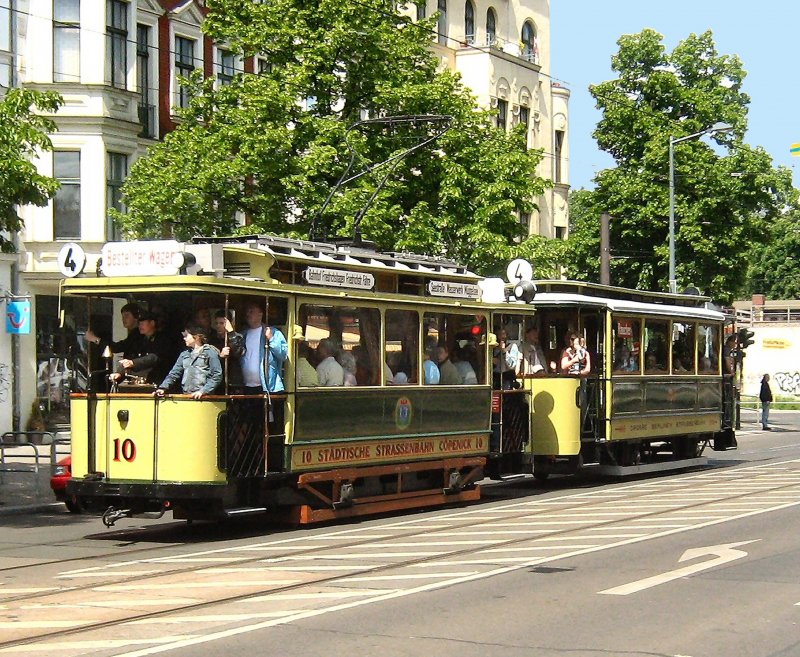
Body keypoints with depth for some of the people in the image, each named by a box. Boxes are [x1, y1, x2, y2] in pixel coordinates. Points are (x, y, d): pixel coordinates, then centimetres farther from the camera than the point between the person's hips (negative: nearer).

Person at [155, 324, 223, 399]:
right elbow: (174, 373, 17)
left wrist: (202, 391, -17)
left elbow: (217, 376, -6)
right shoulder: (185, 354, 19)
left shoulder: (210, 352, 0)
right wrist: (162, 388, 1)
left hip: (204, 397, -5)